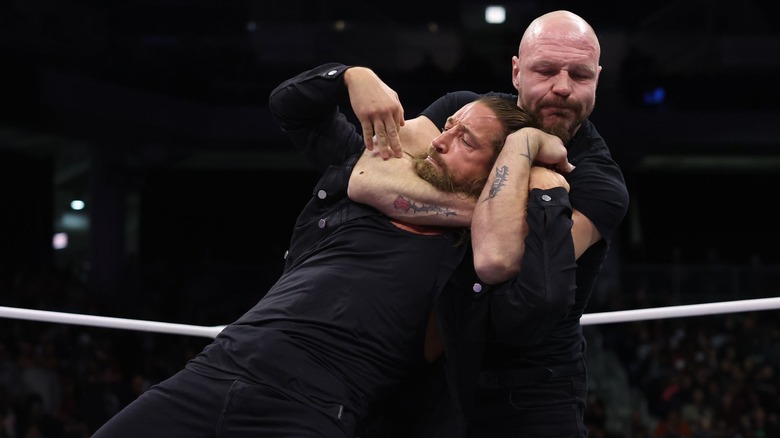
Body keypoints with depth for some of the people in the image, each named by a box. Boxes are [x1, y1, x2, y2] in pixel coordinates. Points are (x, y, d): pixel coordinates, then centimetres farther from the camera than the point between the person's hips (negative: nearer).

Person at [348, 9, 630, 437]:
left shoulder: (599, 184, -15)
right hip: (435, 367, 2)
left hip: (531, 390, -2)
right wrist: (476, 210, -27)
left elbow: (498, 260, -31)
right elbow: (366, 179, -22)